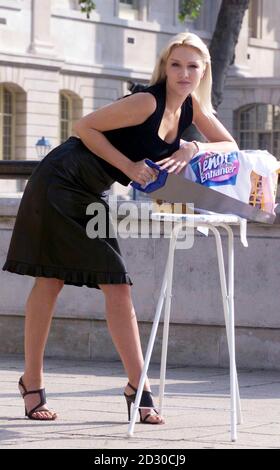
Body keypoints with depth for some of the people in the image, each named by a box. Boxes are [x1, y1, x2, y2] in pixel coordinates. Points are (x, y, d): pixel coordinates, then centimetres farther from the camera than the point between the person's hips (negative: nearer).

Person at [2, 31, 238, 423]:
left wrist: (196, 148, -16)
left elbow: (230, 146, 4)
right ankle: (32, 382, 8)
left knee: (117, 287, 2)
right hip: (61, 181, -8)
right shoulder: (147, 102, -20)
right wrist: (129, 166, -20)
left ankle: (137, 387, 0)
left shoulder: (191, 106, 3)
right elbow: (86, 127, -17)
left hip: (92, 195, 8)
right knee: (50, 281, -2)